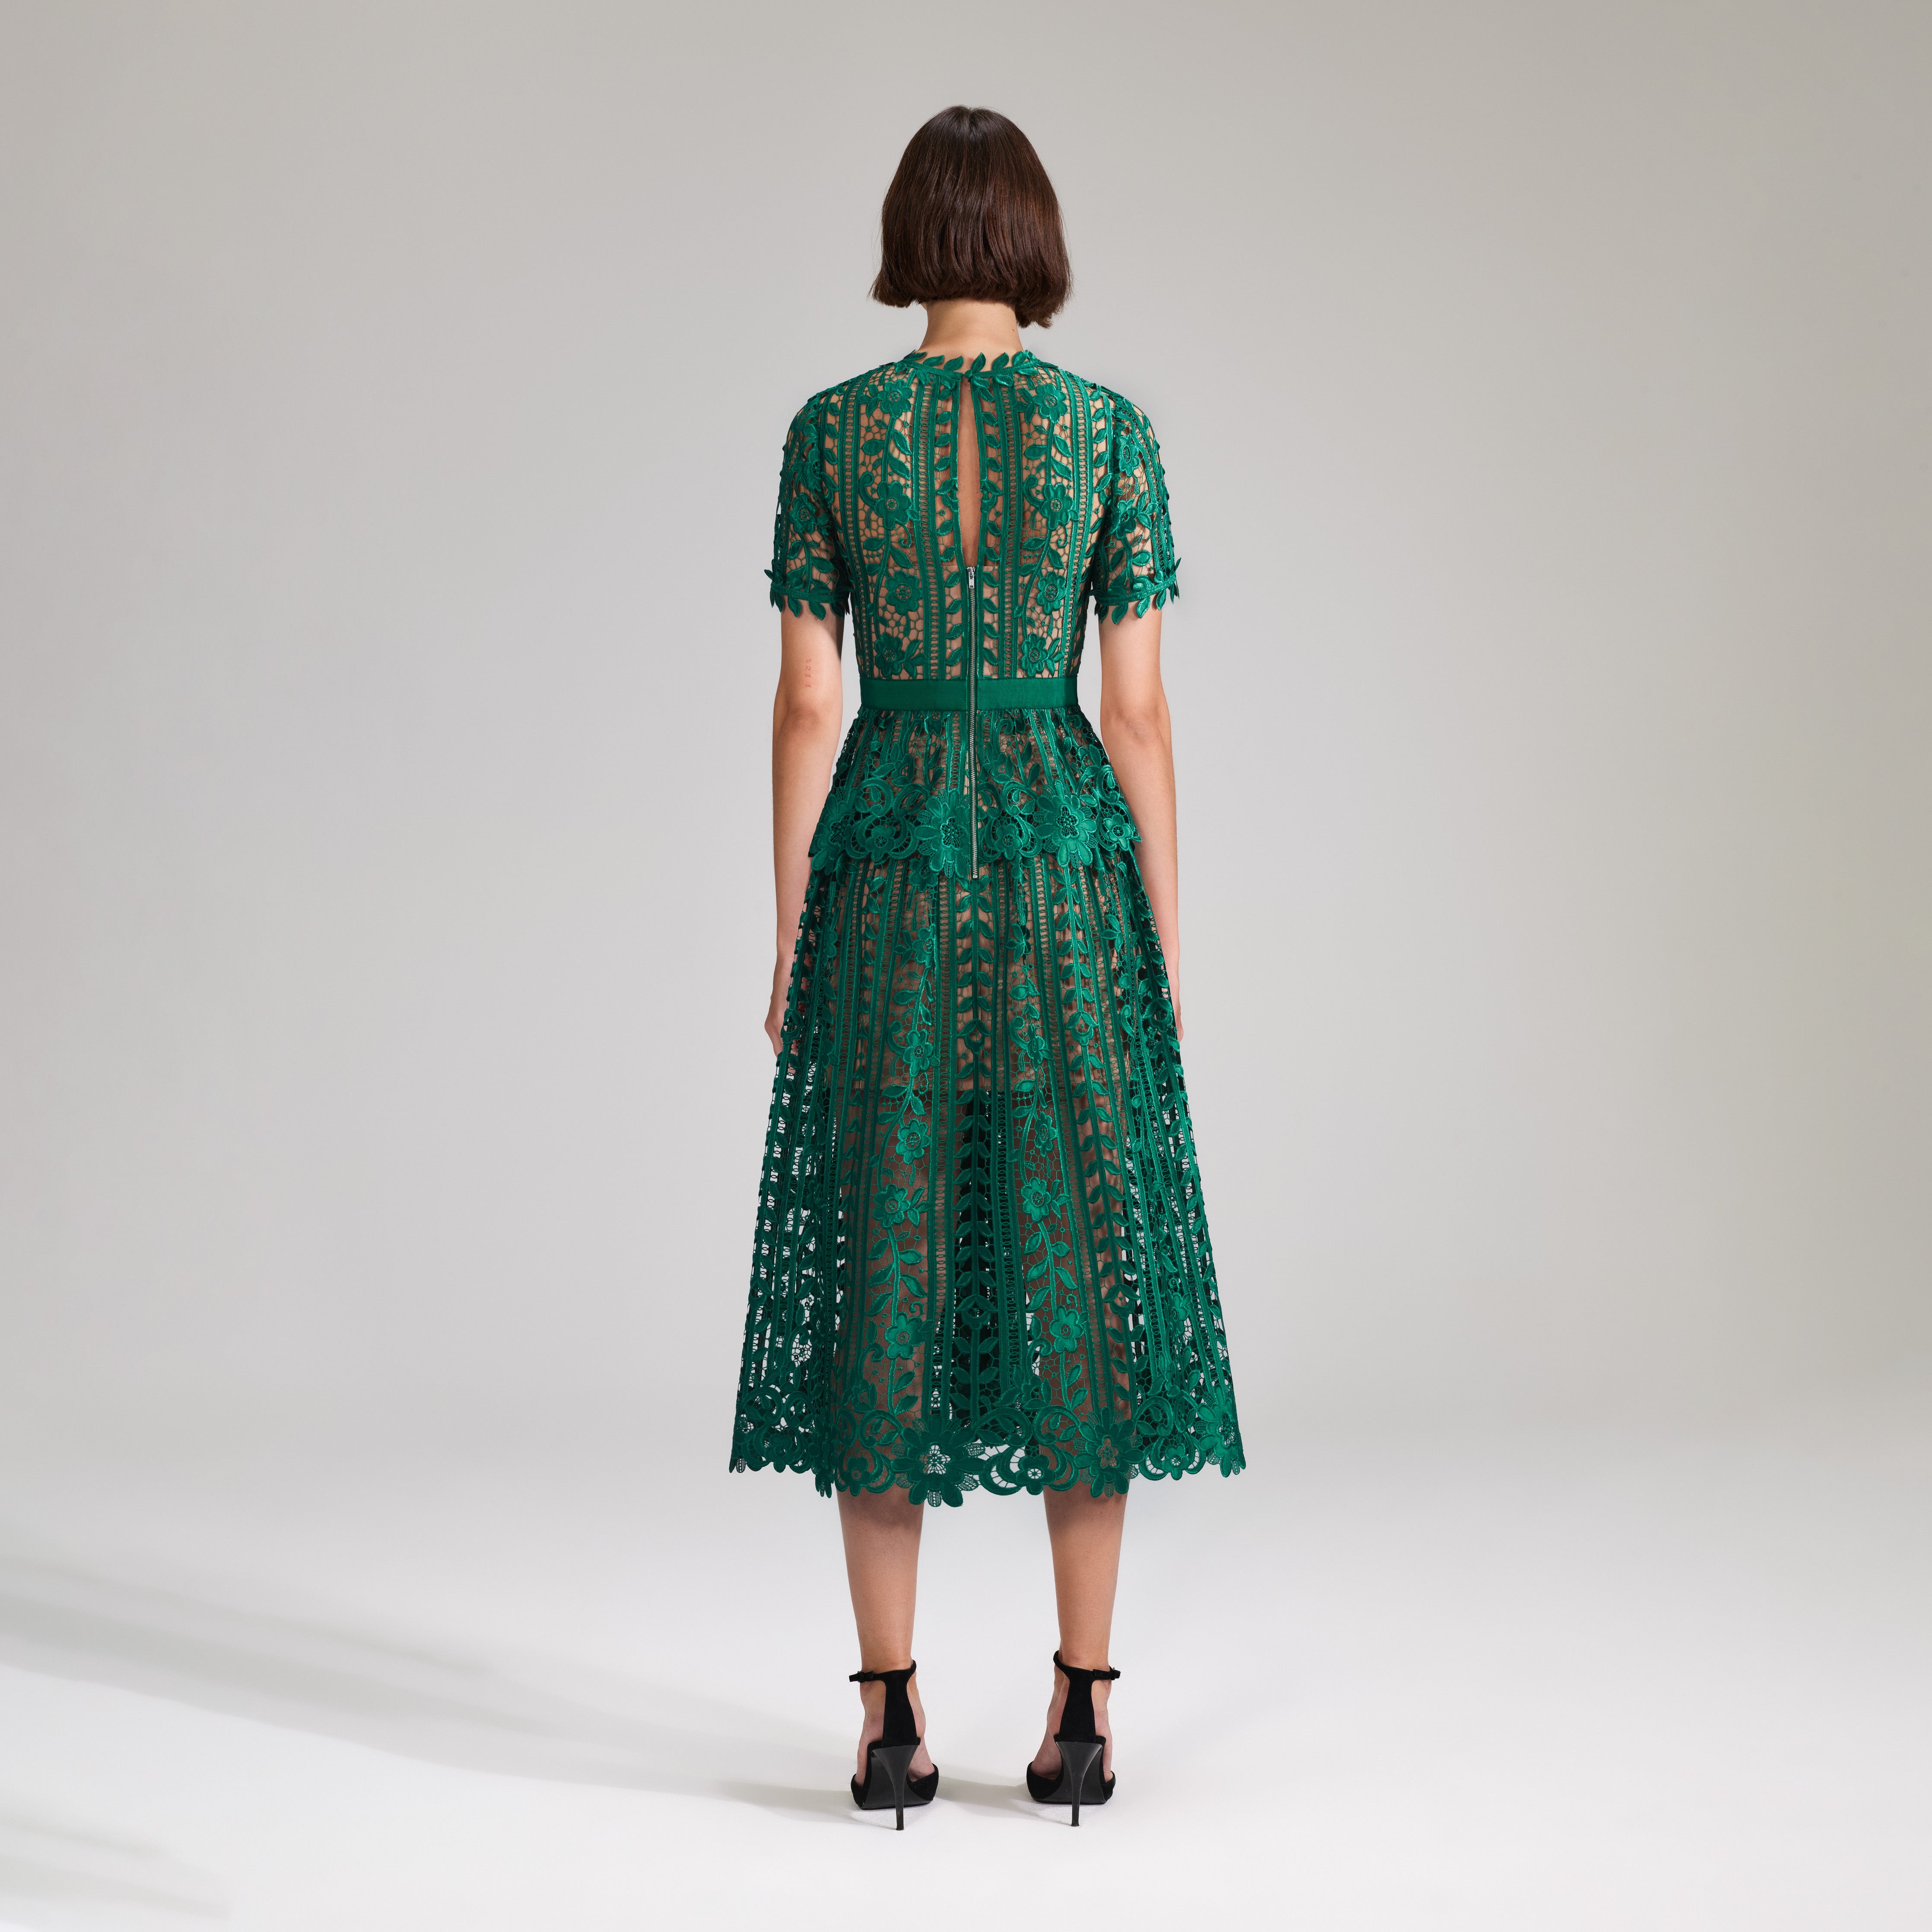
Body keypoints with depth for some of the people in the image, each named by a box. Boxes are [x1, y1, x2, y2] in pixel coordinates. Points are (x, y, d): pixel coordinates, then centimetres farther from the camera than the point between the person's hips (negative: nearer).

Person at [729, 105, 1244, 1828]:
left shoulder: (829, 429, 0)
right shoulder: (1113, 430, -1)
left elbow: (806, 702, -1)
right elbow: (1137, 710, -2)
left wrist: (790, 937, 5)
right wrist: (1166, 942, 5)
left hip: (885, 879, 0)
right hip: (1063, 878, 0)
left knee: (884, 1271, 6)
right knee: (1078, 1267, 7)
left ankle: (895, 1717, 9)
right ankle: (1083, 1705, 11)